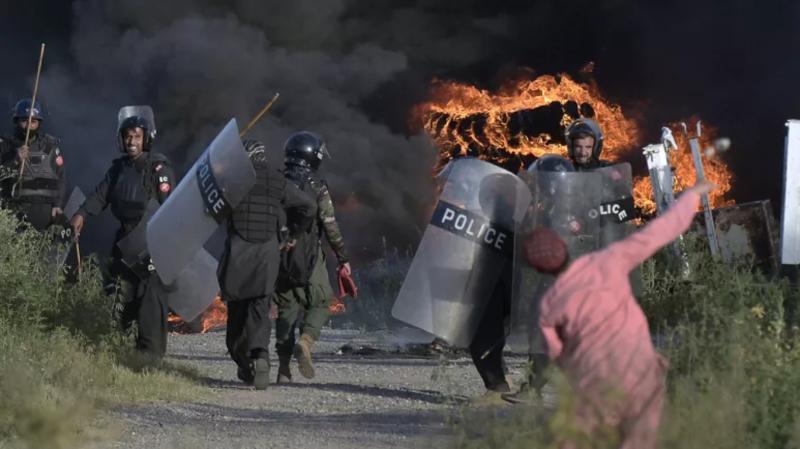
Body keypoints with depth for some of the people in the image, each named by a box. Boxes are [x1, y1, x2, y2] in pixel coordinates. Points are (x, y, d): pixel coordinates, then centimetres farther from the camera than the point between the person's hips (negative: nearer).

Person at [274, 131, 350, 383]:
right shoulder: (317, 187, -8)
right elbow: (330, 227, -8)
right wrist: (342, 258, 1)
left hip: (280, 258, 4)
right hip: (309, 258, -4)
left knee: (286, 308, 10)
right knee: (320, 303, 12)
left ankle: (283, 367, 5)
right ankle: (306, 341, -14)